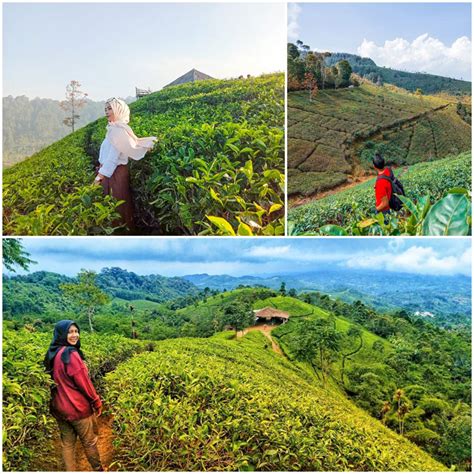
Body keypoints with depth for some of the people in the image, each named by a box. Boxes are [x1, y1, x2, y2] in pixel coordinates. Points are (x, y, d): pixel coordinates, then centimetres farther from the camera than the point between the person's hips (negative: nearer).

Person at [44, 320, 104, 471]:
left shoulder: (52, 354, 2)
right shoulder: (70, 354, -23)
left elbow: (57, 380, 12)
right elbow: (83, 382, -21)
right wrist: (97, 402, -9)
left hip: (59, 407, 7)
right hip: (77, 407, -7)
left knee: (67, 443, 15)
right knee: (90, 442, 12)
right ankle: (98, 469, 29)